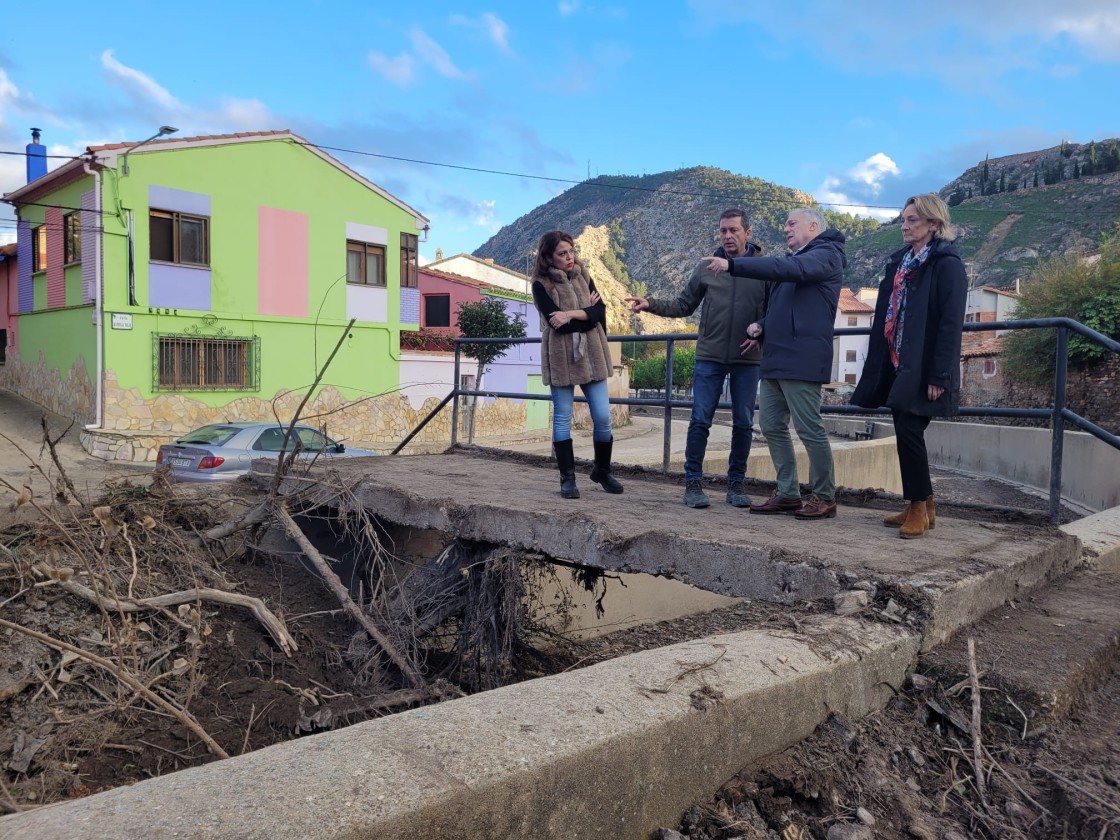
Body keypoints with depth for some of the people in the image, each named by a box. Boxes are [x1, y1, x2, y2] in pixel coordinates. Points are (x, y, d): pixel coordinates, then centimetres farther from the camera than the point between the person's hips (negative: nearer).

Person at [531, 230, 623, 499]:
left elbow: (600, 310, -3)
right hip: (561, 357, -3)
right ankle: (567, 478, 12)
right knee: (563, 418, 2)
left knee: (603, 417, 2)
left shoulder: (582, 276, 9)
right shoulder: (542, 284, -4)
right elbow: (556, 322, -16)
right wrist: (587, 312, -6)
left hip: (591, 355, 4)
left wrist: (572, 315, -17)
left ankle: (602, 471, 22)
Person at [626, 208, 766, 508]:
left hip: (747, 360, 0)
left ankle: (736, 484, 18)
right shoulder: (706, 267, 5)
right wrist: (650, 304, -4)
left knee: (743, 424, 6)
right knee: (700, 421, -2)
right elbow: (683, 306, 9)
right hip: (709, 357, 0)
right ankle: (693, 482, 8)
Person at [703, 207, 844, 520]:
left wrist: (733, 265, -26)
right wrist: (762, 327, 8)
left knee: (810, 429, -5)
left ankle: (825, 498, 8)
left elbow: (790, 269, -23)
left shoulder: (825, 254, -4)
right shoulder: (794, 259, 25)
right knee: (772, 426, 8)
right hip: (775, 358, 9)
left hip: (801, 359, -9)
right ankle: (787, 494, 17)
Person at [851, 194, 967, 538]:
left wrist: (939, 375, -20)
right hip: (897, 365, 7)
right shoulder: (900, 261, 15)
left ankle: (919, 507, 5)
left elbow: (951, 323, -14)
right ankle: (922, 505, 21)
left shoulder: (947, 263, -7)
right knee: (905, 432, 9)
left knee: (908, 431, -9)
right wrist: (880, 365, 14)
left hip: (923, 369, -7)